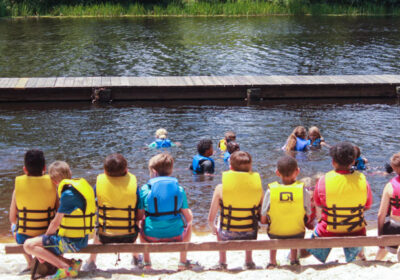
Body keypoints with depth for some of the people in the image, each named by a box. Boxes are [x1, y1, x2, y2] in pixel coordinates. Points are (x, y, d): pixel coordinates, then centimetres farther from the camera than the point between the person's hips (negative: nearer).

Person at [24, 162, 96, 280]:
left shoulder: (68, 194, -19)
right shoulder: (81, 184, 9)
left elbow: (56, 223, -15)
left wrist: (45, 238, 4)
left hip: (72, 242, -10)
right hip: (81, 238, 10)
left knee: (29, 245, -13)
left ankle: (66, 268, -12)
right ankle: (72, 263, 5)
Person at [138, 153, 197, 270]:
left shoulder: (145, 189, -7)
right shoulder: (179, 189, -2)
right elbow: (188, 218, 1)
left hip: (152, 237, 0)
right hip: (176, 236, 0)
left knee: (140, 223, 34)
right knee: (189, 221, 33)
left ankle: (147, 263, 33)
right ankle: (183, 262, 34)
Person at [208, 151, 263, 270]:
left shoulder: (220, 188, -14)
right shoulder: (257, 186, -12)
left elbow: (211, 219, -6)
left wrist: (213, 227, 16)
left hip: (227, 237, -1)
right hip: (250, 236, 1)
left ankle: (222, 262, 38)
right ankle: (249, 261, 40)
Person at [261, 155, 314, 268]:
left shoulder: (271, 191, -16)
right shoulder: (303, 191, -16)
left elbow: (263, 220, -8)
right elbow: (308, 218, -6)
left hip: (276, 236, 0)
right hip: (297, 236, 0)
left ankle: (272, 261, 38)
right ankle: (294, 259, 45)